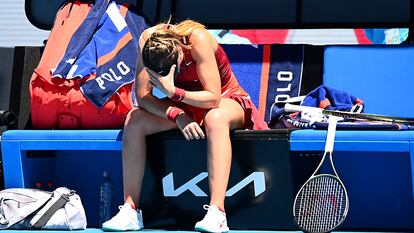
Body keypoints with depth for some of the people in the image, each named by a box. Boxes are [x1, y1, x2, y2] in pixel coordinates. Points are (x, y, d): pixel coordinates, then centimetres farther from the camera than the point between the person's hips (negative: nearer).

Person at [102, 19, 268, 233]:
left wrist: (173, 92, -44)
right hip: (185, 104, 5)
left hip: (225, 101, -4)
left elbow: (213, 98, -32)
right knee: (134, 119, -20)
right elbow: (142, 95, -17)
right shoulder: (148, 40, -19)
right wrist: (177, 116, -31)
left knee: (215, 118, -40)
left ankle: (216, 214, -47)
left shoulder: (198, 39, -31)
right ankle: (130, 211, -19)